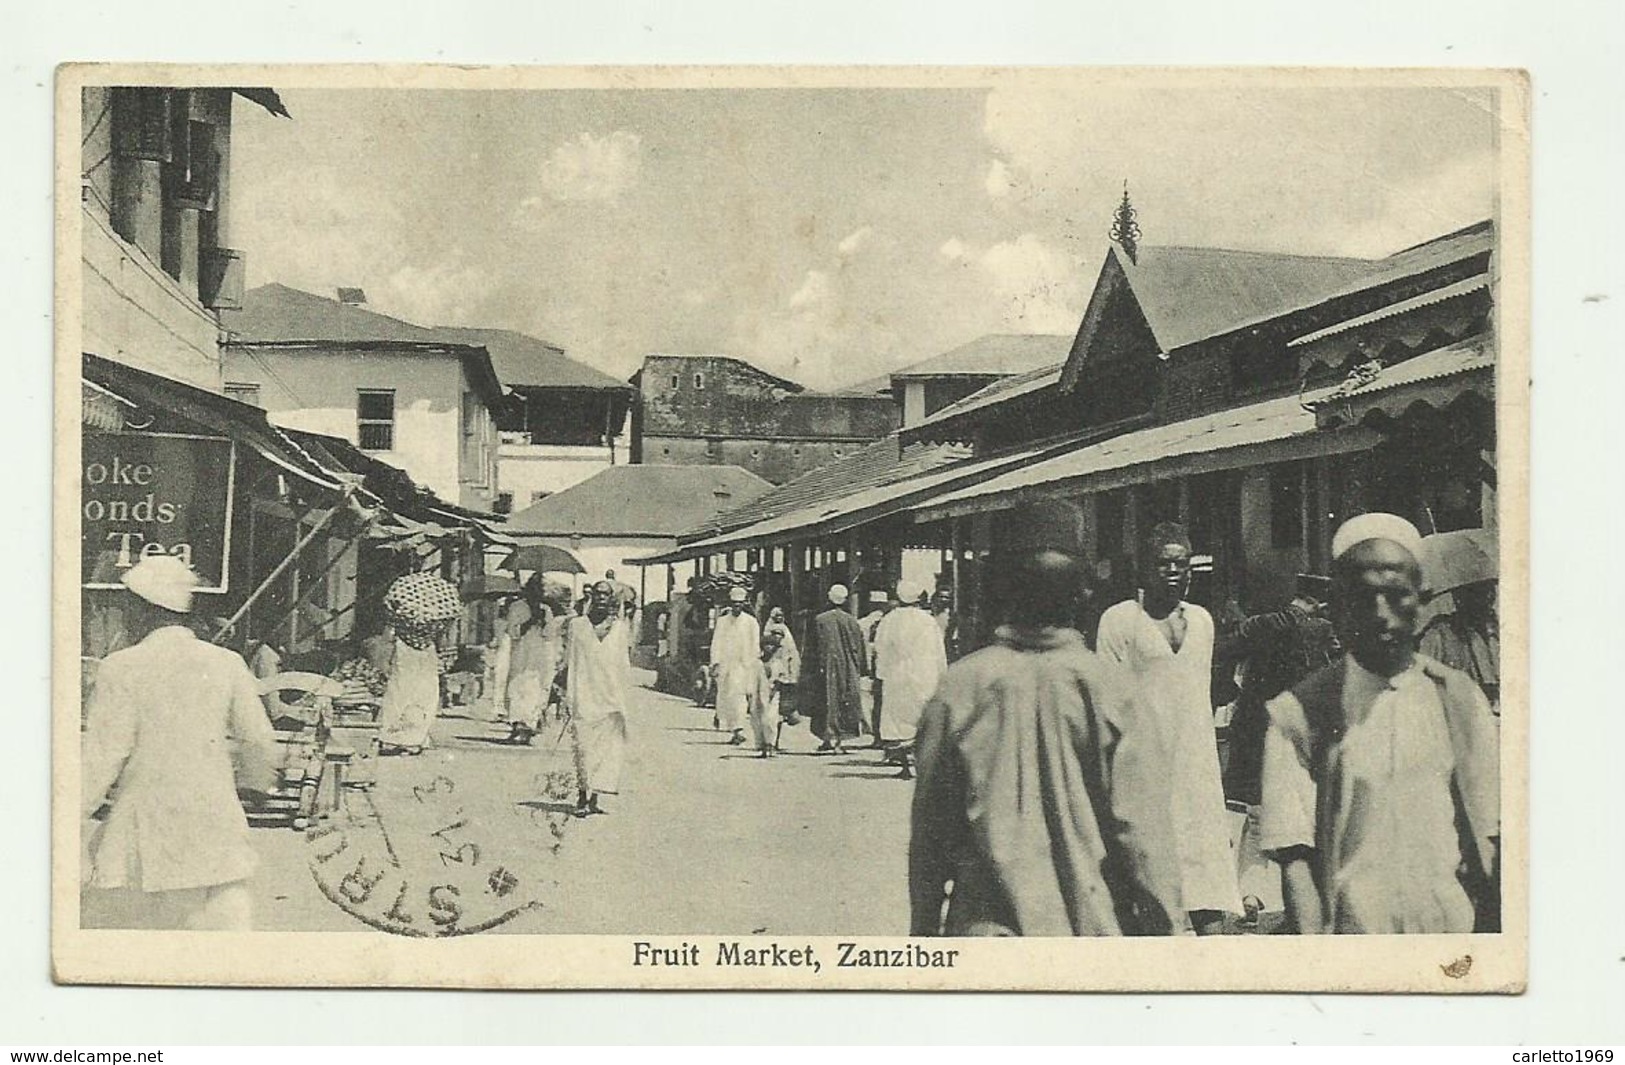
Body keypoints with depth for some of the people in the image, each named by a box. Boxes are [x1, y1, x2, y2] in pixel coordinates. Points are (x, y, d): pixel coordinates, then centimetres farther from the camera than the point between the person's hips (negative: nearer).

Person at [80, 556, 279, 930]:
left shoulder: (121, 667, -7)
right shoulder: (227, 664, 2)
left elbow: (102, 757, -10)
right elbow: (259, 743, 7)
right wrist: (256, 786, 27)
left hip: (140, 840, -2)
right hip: (216, 831, 3)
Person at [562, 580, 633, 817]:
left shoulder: (619, 627, 13)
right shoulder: (577, 625, 8)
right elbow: (569, 663, 7)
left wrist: (625, 694, 12)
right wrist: (569, 697, 2)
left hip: (612, 696, 2)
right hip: (585, 696, -2)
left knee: (609, 747, -6)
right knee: (584, 747, -6)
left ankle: (594, 796, -2)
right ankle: (582, 796, -1)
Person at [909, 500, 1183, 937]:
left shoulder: (958, 687, -3)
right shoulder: (1106, 688, -7)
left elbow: (928, 826, 4)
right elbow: (1141, 823, -6)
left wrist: (924, 929, 14)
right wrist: (1161, 927, 4)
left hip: (986, 929, 1)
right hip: (1093, 929, -1)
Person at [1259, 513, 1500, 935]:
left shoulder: (1459, 698, 8)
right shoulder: (1296, 714, -1)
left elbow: (1491, 843, 8)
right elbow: (1294, 857, -5)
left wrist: (1491, 930, -3)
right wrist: (1313, 941, -17)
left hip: (1456, 928, 2)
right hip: (1351, 930, -2)